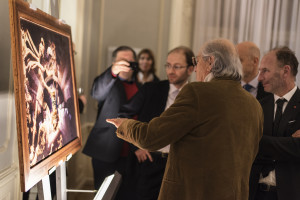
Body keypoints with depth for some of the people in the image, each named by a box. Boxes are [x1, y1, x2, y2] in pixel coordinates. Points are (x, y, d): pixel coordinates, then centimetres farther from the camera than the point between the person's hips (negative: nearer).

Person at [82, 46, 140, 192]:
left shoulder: (139, 88, 13)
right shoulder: (110, 83, -2)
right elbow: (97, 92, -26)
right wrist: (113, 72, -43)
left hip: (130, 155, 4)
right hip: (106, 153, -4)